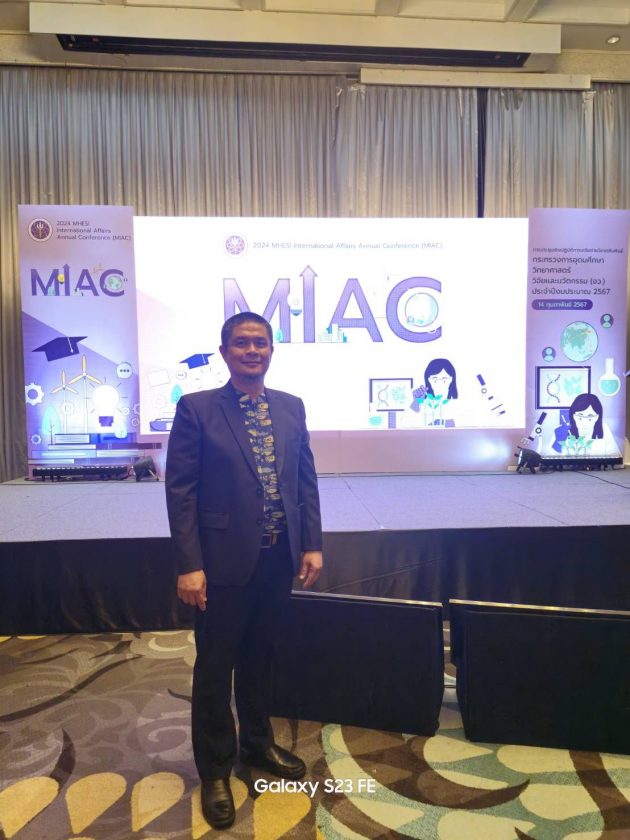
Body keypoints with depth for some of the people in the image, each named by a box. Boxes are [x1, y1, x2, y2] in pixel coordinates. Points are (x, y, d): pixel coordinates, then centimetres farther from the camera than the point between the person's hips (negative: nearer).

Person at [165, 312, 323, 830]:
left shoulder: (291, 408, 5)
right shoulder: (196, 409, -8)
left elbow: (307, 481, 7)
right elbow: (180, 490, -11)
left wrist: (312, 544, 2)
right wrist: (189, 565, -15)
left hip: (279, 558, 4)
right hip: (225, 560, -4)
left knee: (260, 658, 21)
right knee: (215, 667, 12)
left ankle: (258, 744, 44)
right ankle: (216, 770, 33)